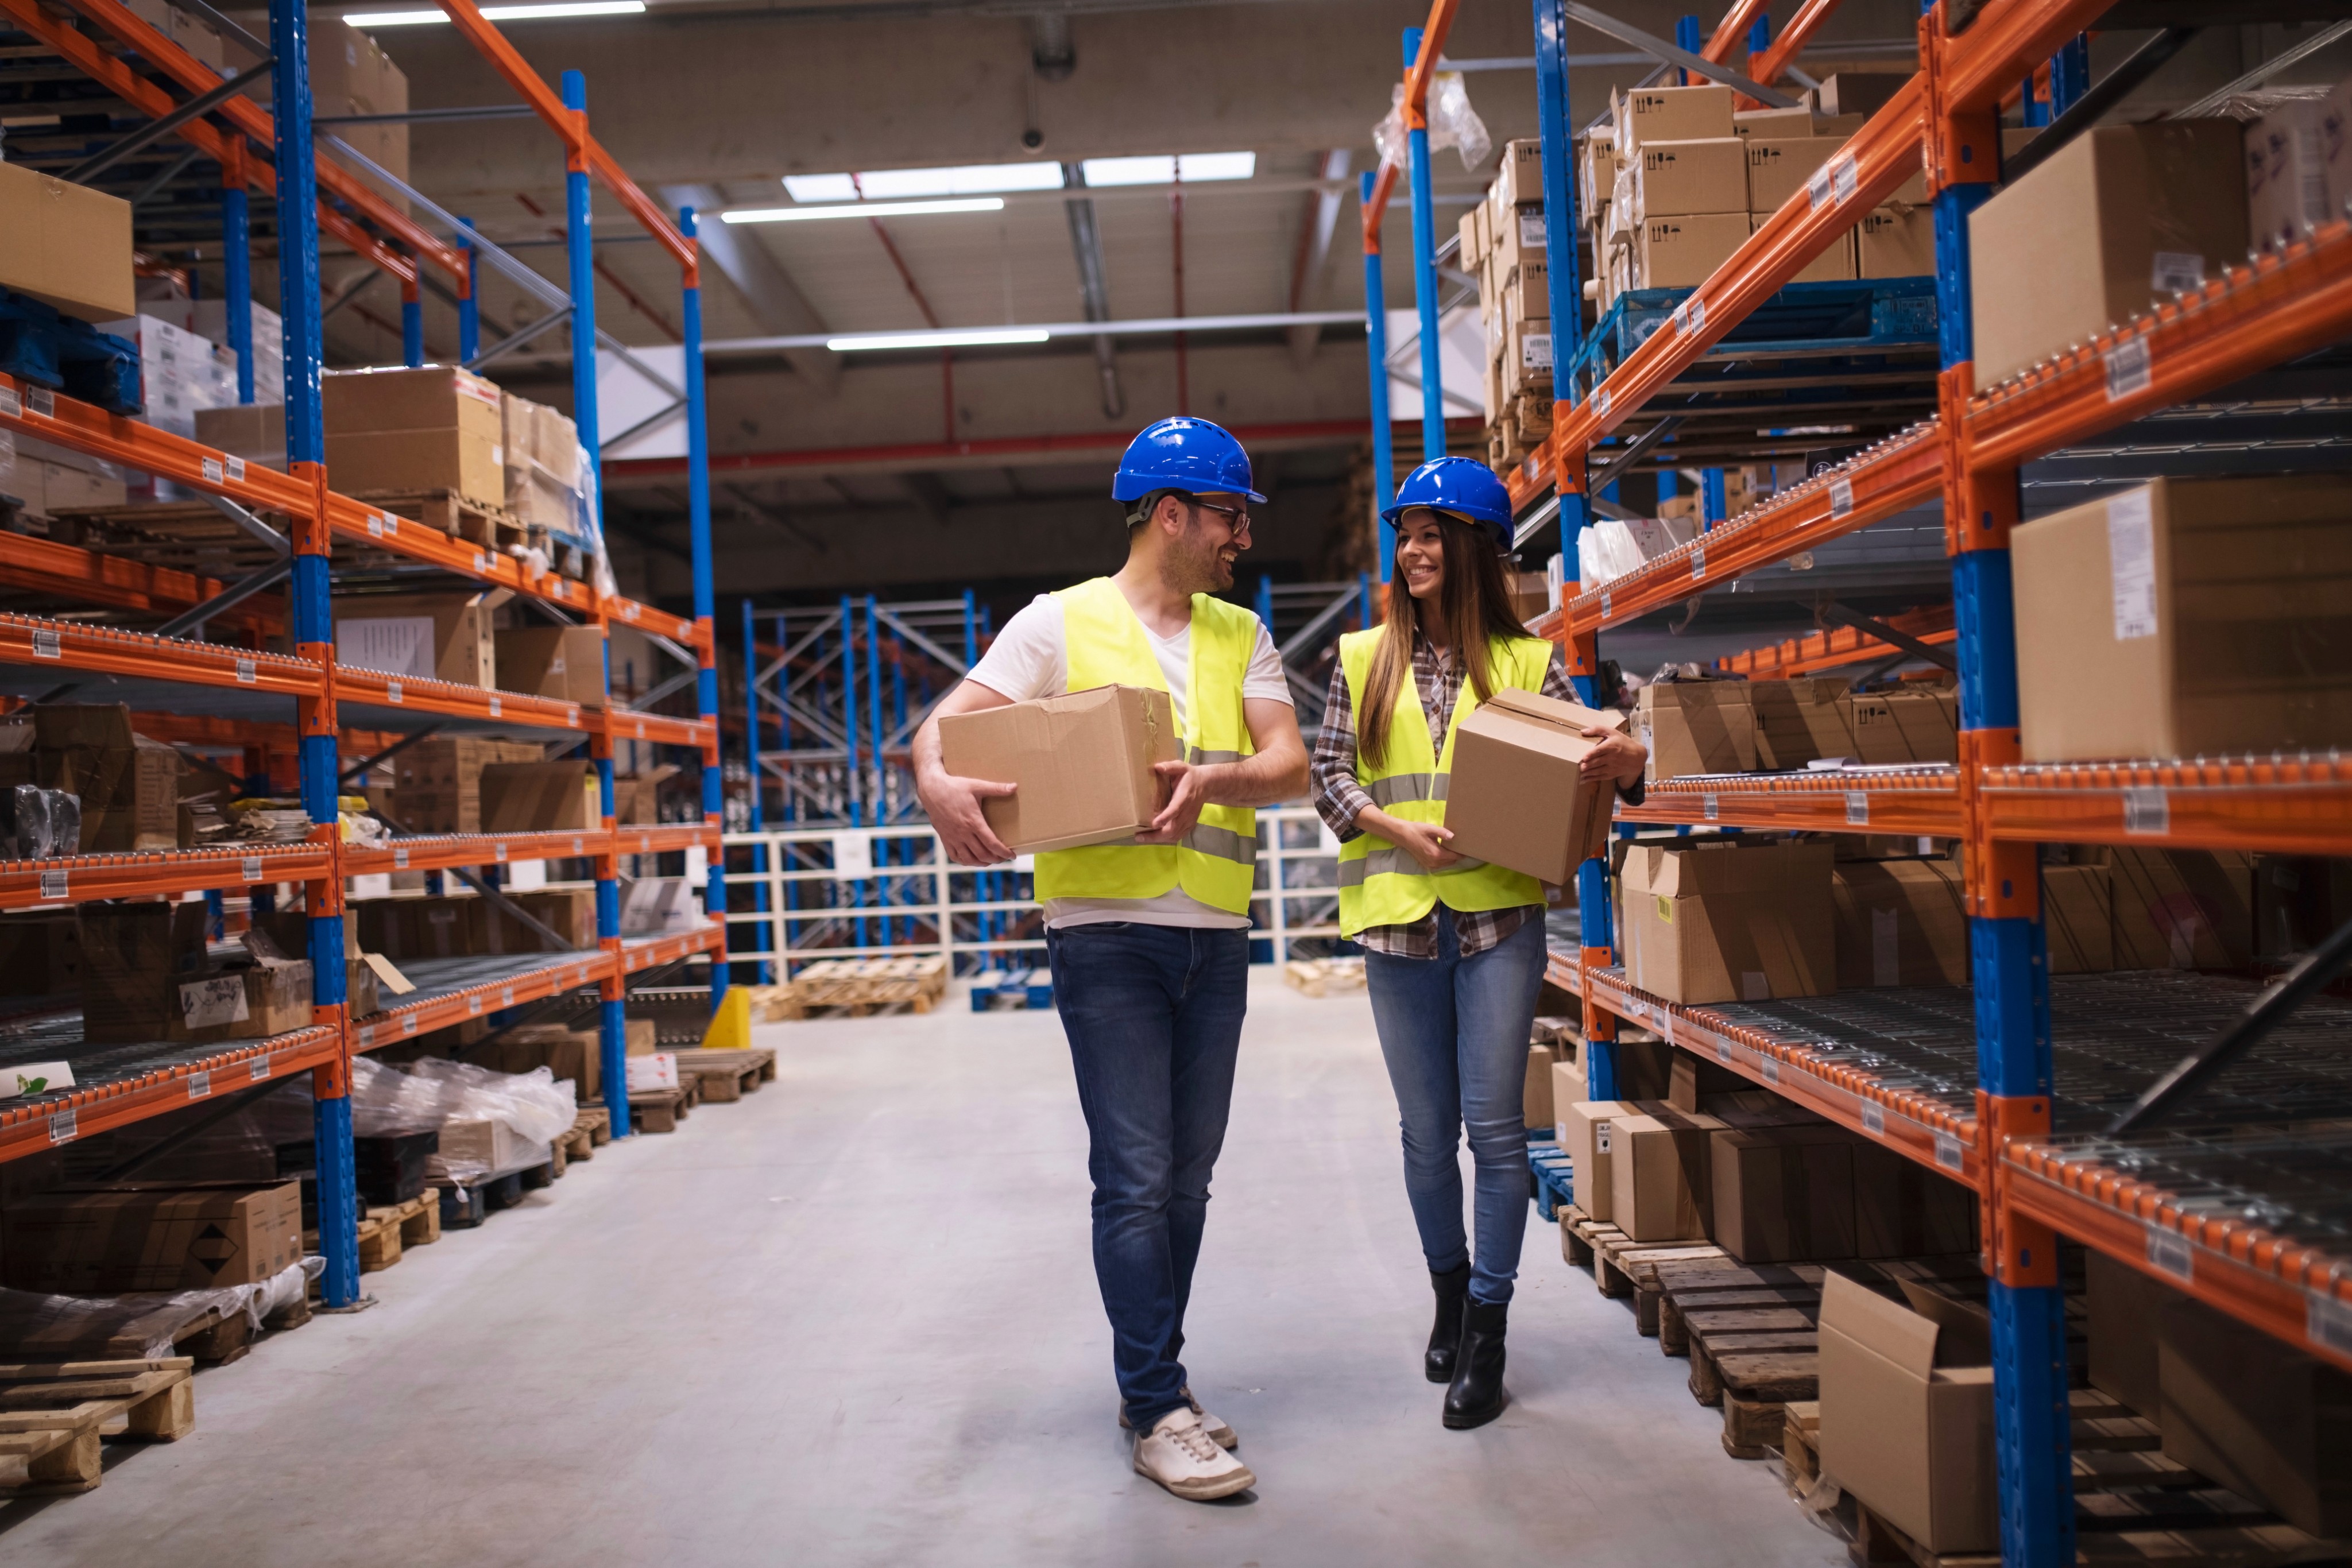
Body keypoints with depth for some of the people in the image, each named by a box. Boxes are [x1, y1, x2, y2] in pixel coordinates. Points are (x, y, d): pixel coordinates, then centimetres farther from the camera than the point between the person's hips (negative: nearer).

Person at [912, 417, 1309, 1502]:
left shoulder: (1241, 637, 13)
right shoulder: (1062, 622, 1)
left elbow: (1290, 765, 1)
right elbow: (945, 725, -5)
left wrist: (1215, 778, -20)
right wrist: (938, 781, -29)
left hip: (1216, 933, 5)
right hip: (1105, 929, -5)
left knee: (1187, 1179, 13)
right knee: (1137, 1179, -5)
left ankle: (1150, 1378, 28)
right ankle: (1160, 1414, 6)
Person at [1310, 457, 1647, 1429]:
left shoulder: (1523, 661, 5)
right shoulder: (1364, 658, 9)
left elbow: (1586, 759, 1)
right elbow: (1329, 775, 4)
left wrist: (1625, 761, -23)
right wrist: (1397, 828, -13)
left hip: (1499, 917, -1)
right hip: (1398, 918, 2)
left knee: (1494, 1127, -1)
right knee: (1427, 1132, 11)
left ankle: (1487, 1329, 12)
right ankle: (1449, 1291, 32)